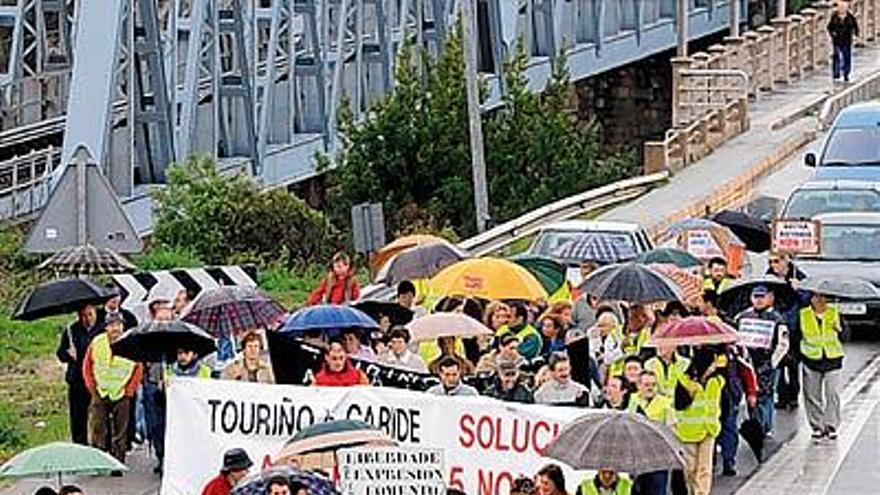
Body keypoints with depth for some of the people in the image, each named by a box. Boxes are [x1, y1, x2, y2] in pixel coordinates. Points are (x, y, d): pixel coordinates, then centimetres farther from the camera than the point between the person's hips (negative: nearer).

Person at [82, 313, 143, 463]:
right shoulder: (96, 343, -2)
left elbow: (138, 368, 6)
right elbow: (87, 366, 8)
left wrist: (130, 389, -1)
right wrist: (92, 387, 2)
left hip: (121, 395, 0)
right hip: (100, 394, 0)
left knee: (120, 433, 3)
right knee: (98, 431, -4)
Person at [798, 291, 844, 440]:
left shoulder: (835, 313, 0)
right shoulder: (803, 315, 1)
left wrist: (839, 330, -20)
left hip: (832, 359, -1)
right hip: (811, 359, 1)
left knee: (832, 393, -4)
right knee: (812, 394, 2)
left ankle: (831, 425, 6)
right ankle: (817, 426, 13)